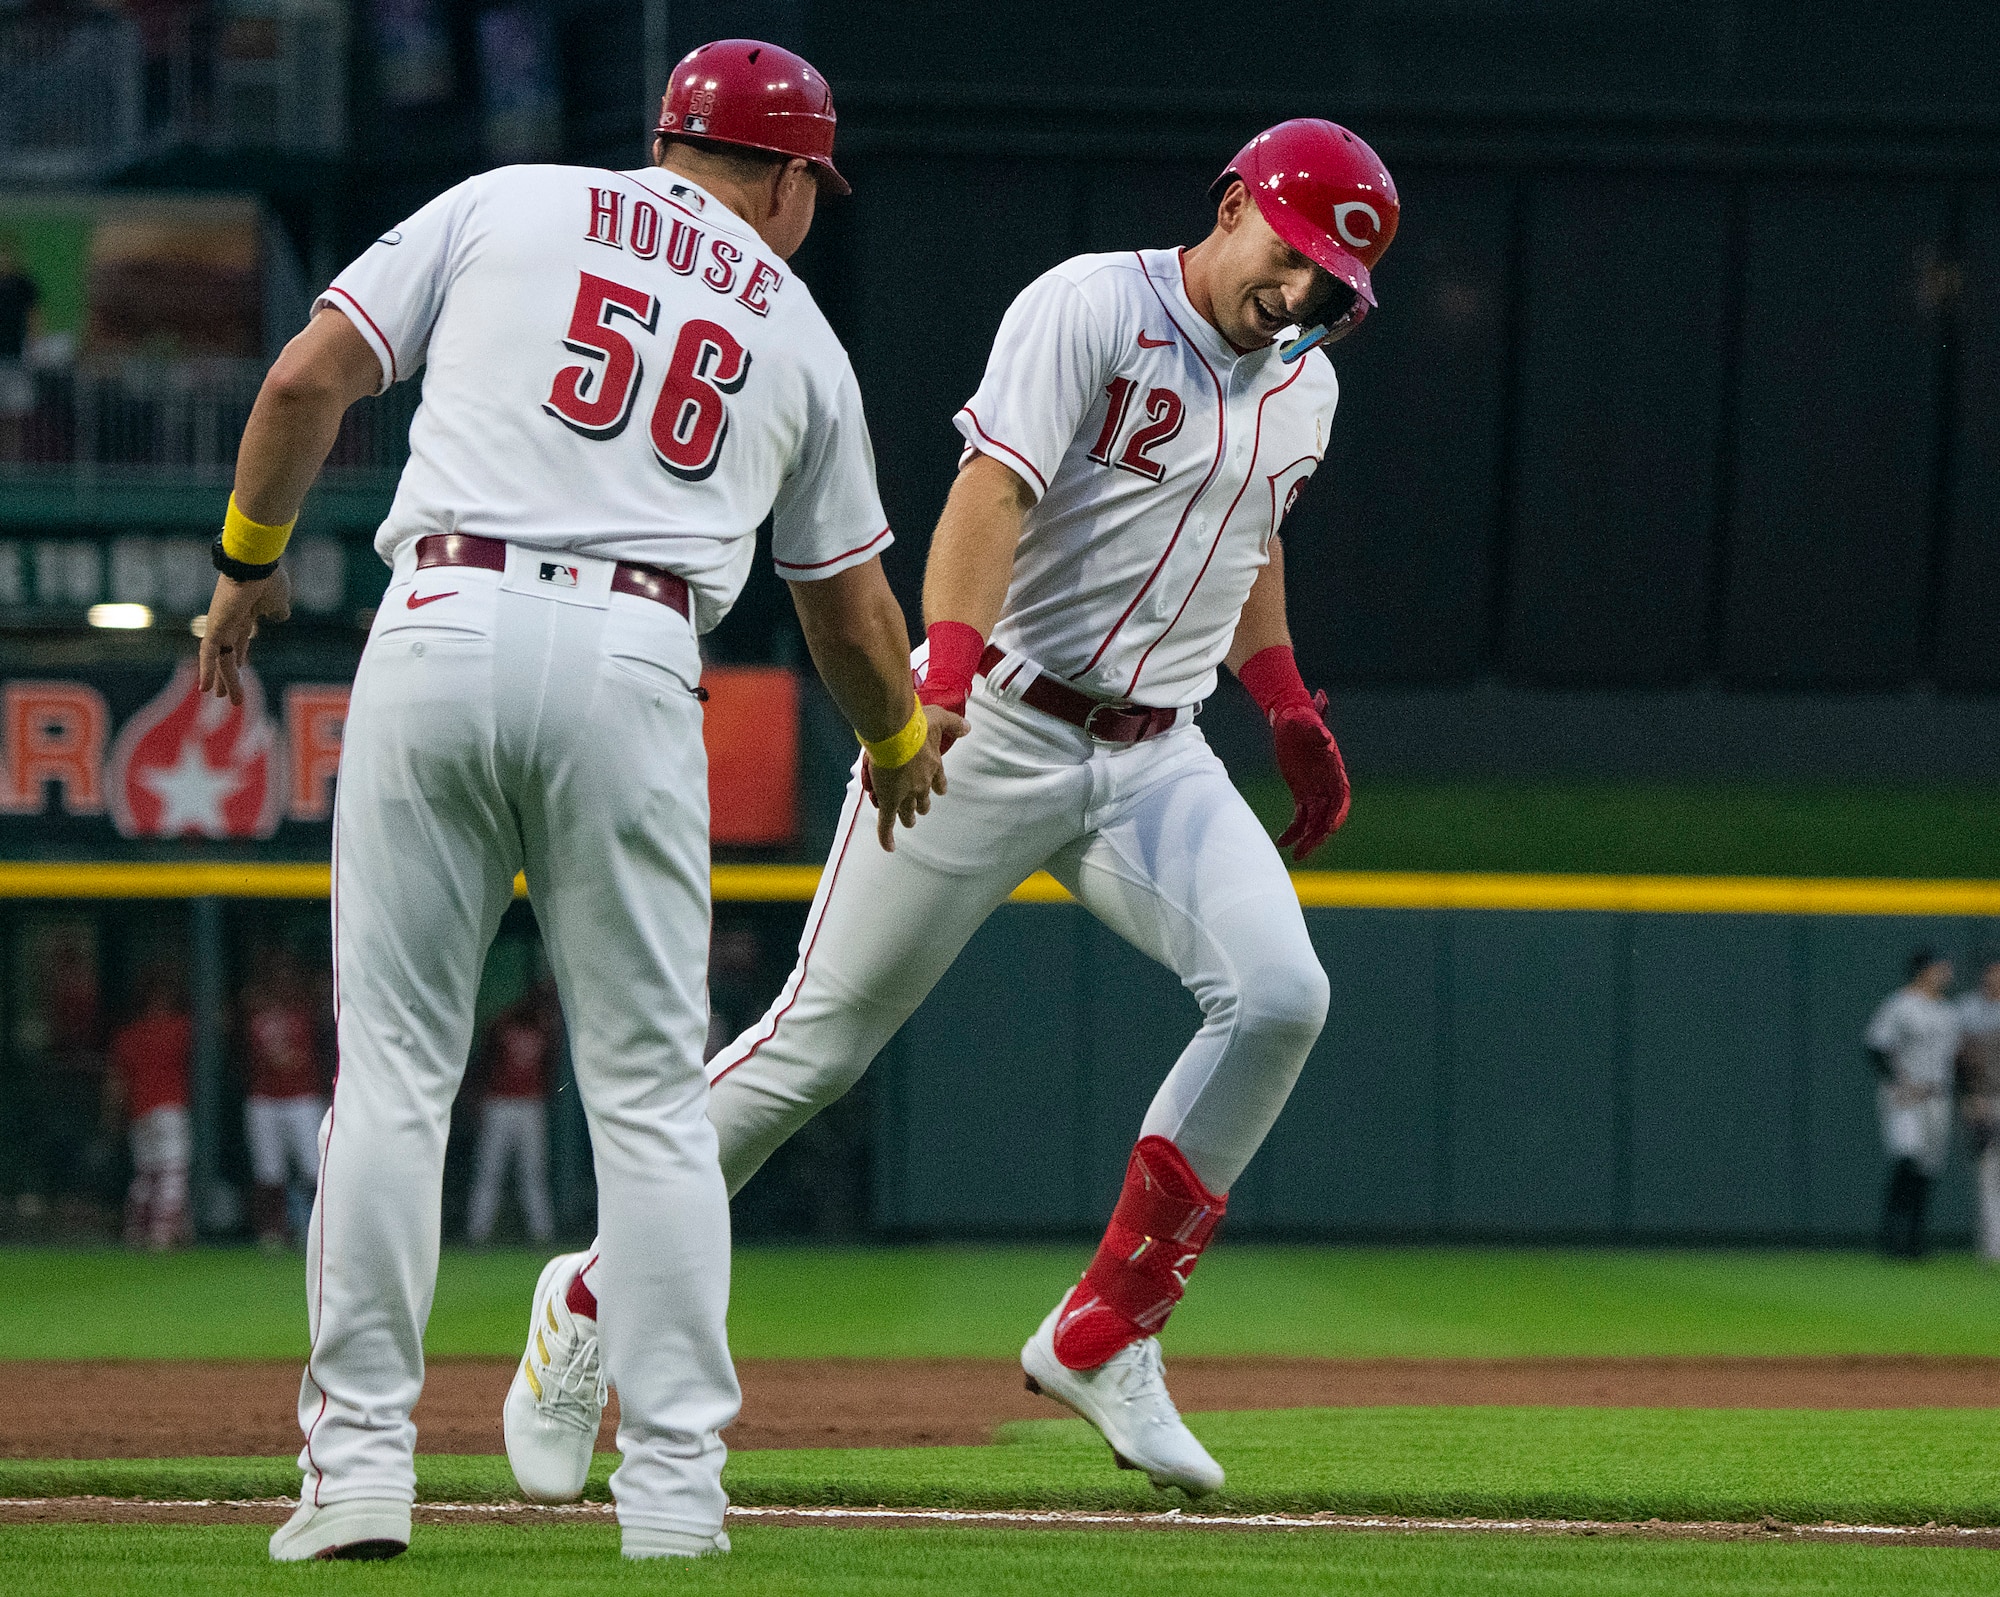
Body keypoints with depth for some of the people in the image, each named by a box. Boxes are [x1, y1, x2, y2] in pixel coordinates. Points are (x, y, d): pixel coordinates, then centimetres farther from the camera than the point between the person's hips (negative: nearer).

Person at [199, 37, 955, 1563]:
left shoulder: (508, 206, 15)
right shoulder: (799, 332, 19)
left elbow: (310, 375, 6)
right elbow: (849, 604, 27)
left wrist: (250, 559, 20)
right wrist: (901, 744, 46)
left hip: (441, 629, 0)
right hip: (633, 663, 0)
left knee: (394, 1060, 4)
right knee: (647, 1081, 7)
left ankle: (361, 1456, 0)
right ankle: (672, 1478, 3)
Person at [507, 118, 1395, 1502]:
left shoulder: (1303, 387, 11)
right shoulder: (1089, 309, -12)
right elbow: (994, 491, -25)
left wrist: (1290, 709, 23)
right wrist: (945, 668, -39)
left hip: (1155, 763, 6)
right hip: (997, 730, -6)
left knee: (1279, 995, -17)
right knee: (822, 1040, -3)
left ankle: (1104, 1337, -8)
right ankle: (602, 1291, 15)